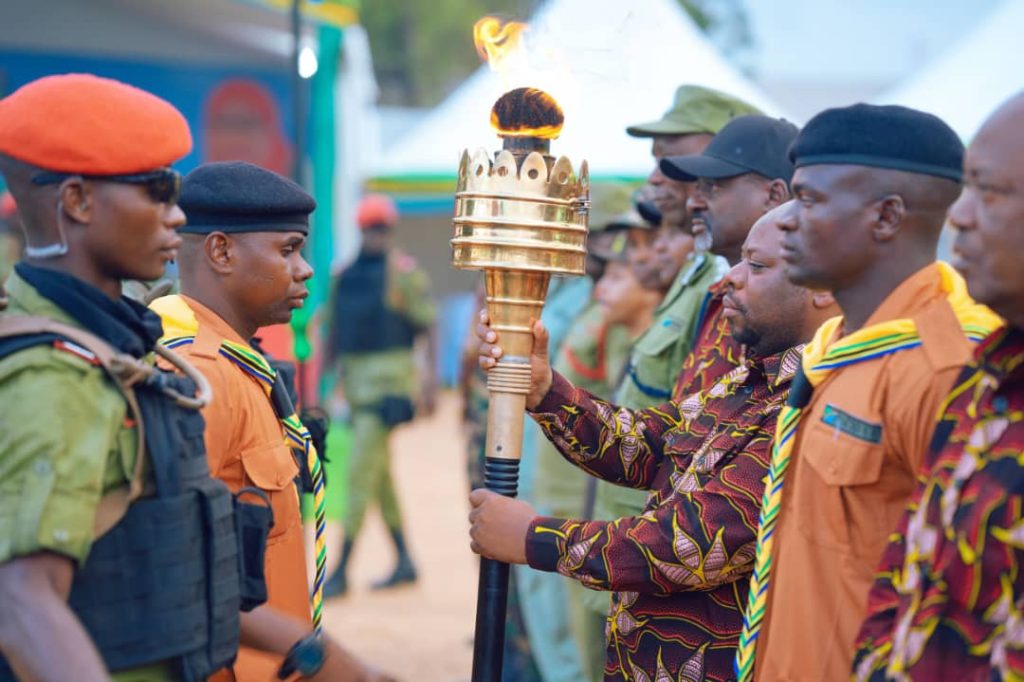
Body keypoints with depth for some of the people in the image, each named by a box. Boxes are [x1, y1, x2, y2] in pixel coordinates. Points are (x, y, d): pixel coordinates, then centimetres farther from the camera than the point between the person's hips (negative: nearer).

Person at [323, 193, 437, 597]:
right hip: (353, 378, 7)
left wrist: (430, 379, -14)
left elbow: (427, 328, -8)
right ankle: (404, 560, 23)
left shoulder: (404, 272, -7)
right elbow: (334, 328, 18)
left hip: (387, 378, -7)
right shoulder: (347, 274, 12)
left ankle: (341, 570, -7)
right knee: (379, 474, 13)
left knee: (360, 471, -10)